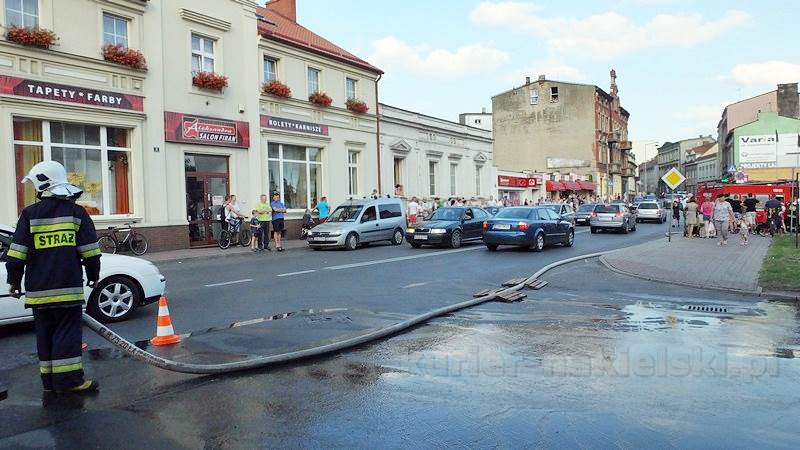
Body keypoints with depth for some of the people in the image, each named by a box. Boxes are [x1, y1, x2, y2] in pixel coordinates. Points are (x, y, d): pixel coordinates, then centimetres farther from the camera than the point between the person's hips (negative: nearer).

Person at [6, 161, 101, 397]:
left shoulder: (30, 214, 0)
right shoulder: (77, 212, 1)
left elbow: (16, 255, -1)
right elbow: (90, 252, 1)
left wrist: (14, 281, 11)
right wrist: (93, 276, 13)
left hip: (39, 289, 1)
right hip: (69, 288, -1)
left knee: (45, 334, 10)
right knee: (68, 333, 2)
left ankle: (50, 382, 15)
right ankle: (69, 380, -1)